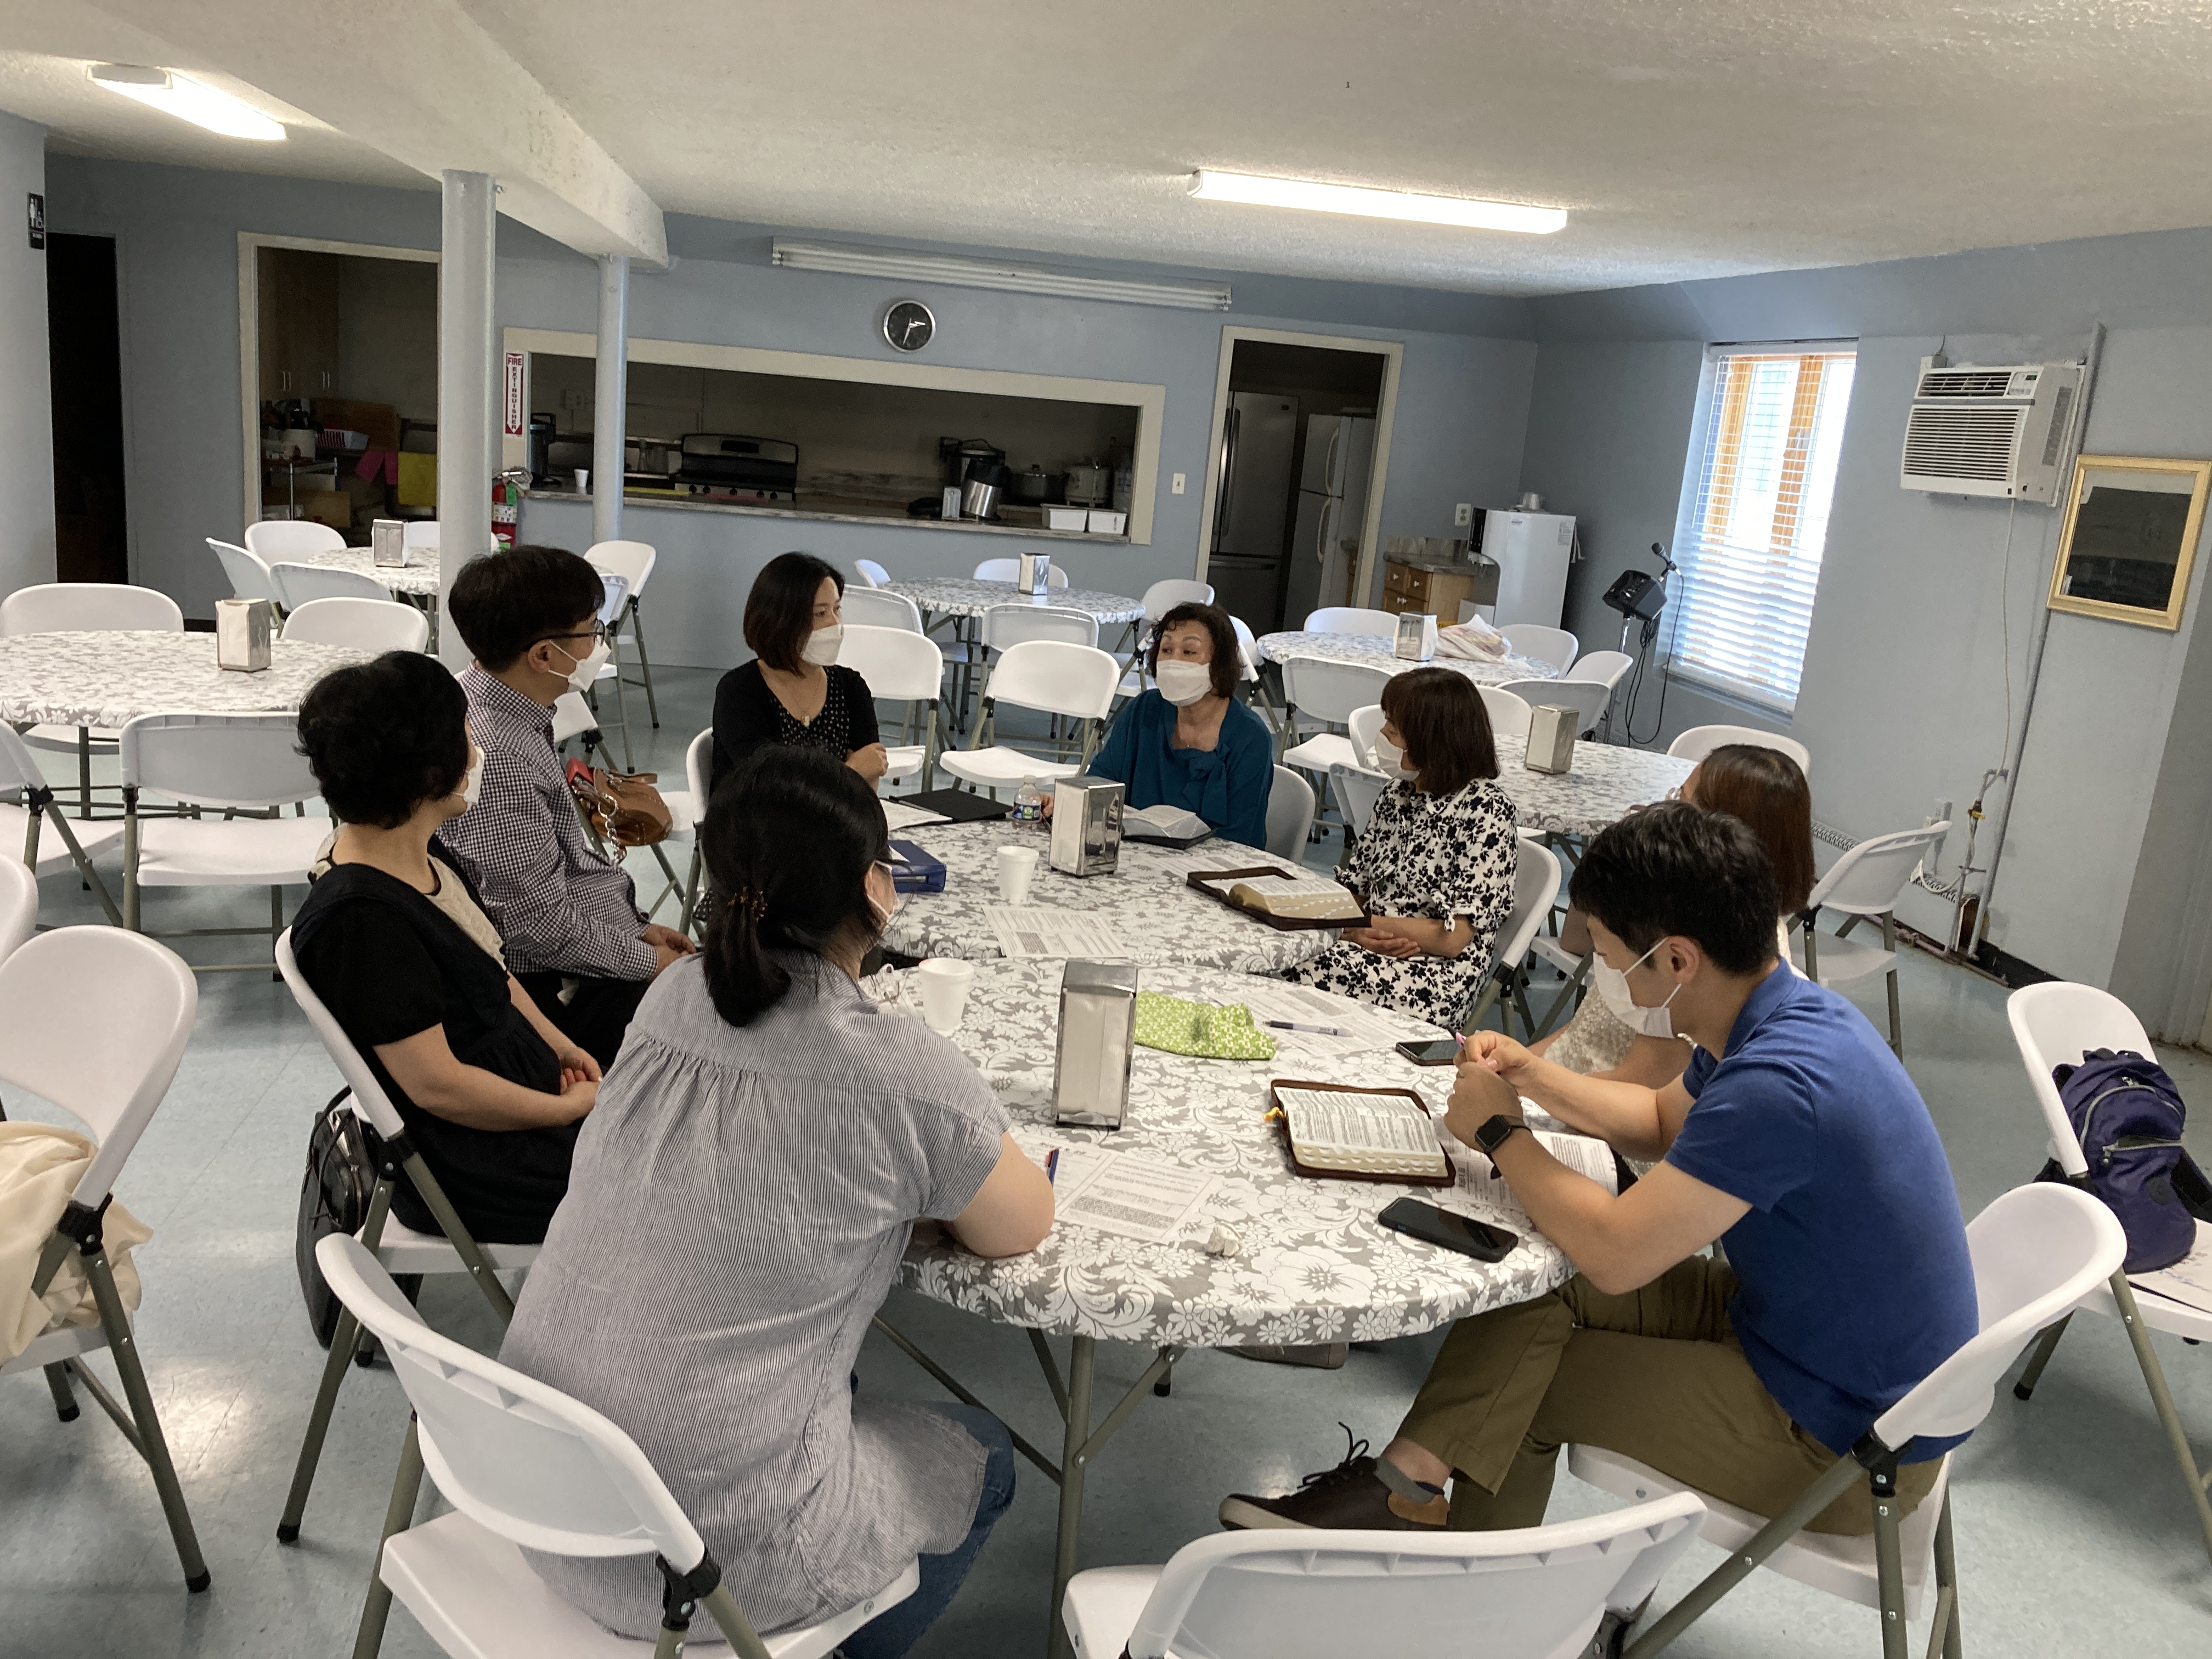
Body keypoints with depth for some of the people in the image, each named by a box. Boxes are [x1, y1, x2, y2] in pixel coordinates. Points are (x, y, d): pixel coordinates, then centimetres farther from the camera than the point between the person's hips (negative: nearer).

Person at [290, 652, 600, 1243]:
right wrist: (573, 1108, -15)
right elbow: (440, 1087, -24)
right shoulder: (360, 917, -26)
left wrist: (561, 1046, 6)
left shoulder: (426, 860, 3)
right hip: (481, 1170, -9)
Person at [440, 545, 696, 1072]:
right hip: (562, 990, -10)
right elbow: (540, 924, -25)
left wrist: (636, 928, 11)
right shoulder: (497, 755, -27)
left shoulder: (512, 716, 5)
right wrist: (648, 962, -12)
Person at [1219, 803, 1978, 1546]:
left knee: (1528, 1381, -4)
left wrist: (1498, 1132, -14)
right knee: (1542, 1285, 0)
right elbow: (1664, 1121, 17)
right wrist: (1533, 1077, 1)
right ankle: (1405, 1485, 4)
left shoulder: (1781, 1080, -34)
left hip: (1850, 1444, -9)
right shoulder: (1788, 1010, -2)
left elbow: (1616, 1252, -30)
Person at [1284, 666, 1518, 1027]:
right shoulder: (1397, 797, 13)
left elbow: (1453, 940, -13)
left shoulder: (1485, 809, -9)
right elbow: (1353, 886, 13)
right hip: (1372, 953, 6)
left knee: (1313, 973, -32)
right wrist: (1355, 933, -10)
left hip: (1437, 979, -6)